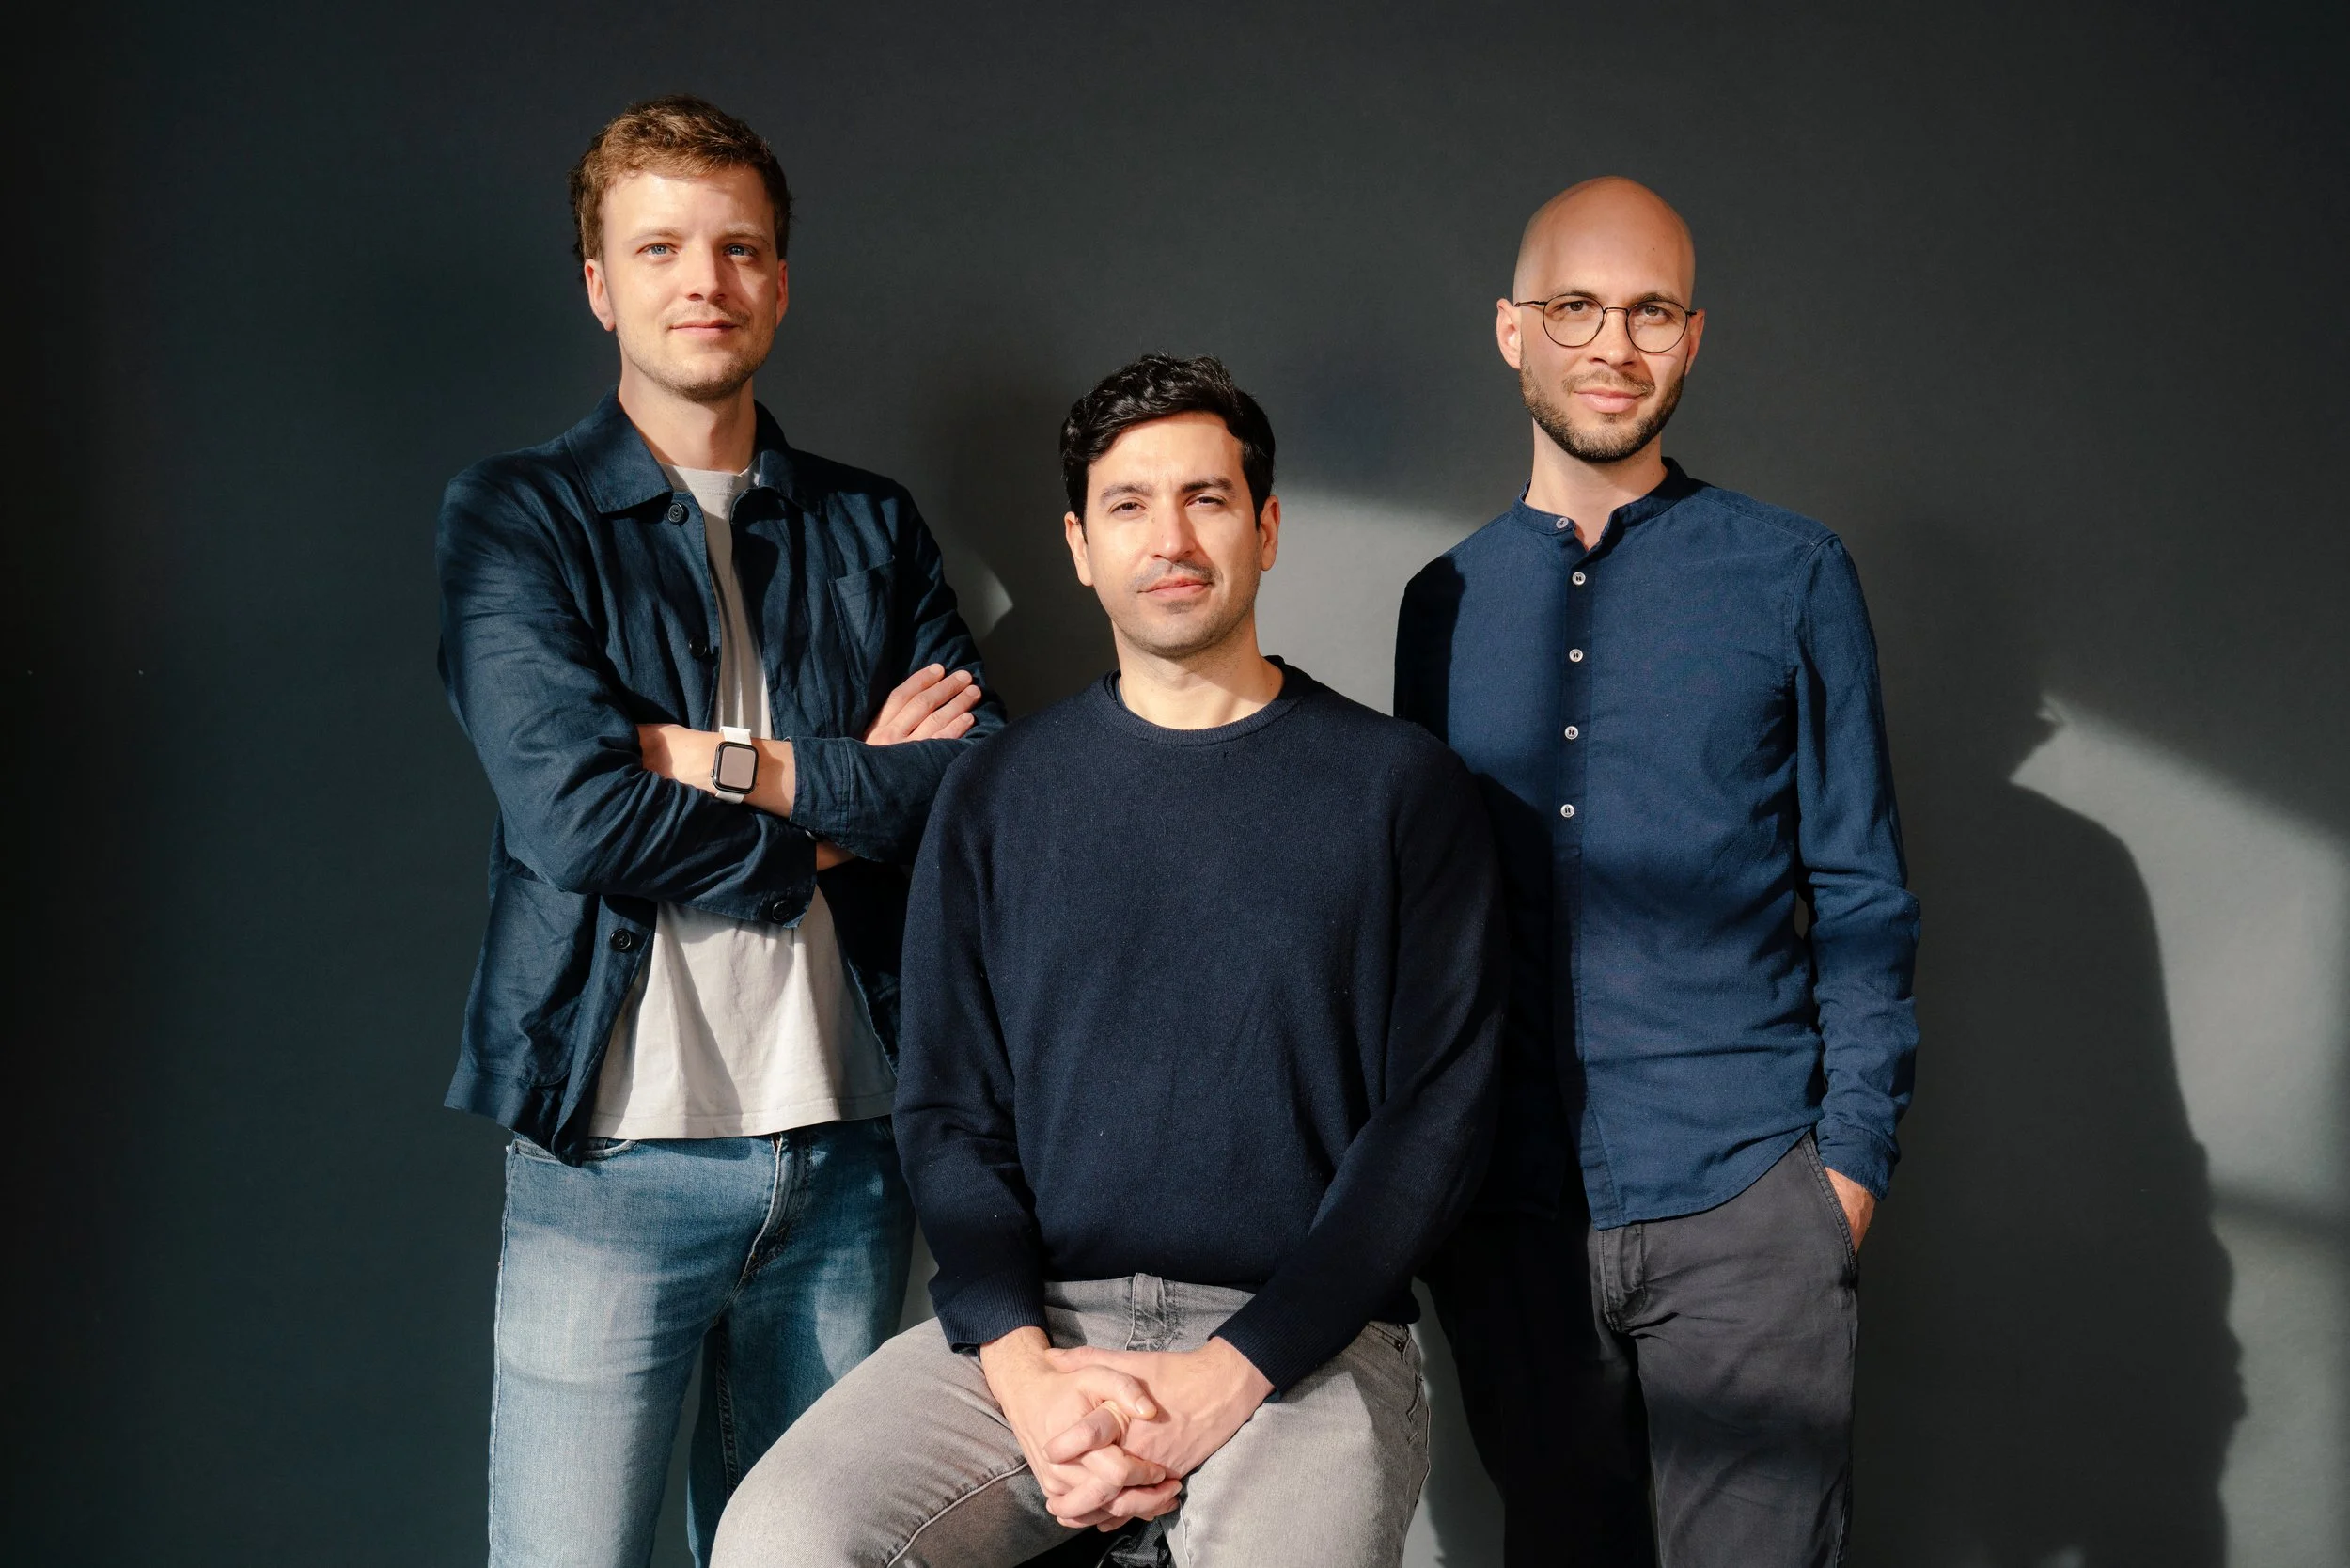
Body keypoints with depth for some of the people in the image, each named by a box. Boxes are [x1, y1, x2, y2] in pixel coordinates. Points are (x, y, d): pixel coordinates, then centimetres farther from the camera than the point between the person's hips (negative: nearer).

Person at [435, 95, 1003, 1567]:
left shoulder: (873, 529, 11)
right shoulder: (516, 517, 1)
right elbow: (573, 816, -14)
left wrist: (731, 762, -9)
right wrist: (852, 800, -7)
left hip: (847, 1148, 4)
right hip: (615, 1154, -3)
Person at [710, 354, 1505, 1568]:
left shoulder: (1402, 787, 3)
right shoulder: (998, 794, 11)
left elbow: (1436, 1114, -1)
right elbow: (946, 1111, 8)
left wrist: (1232, 1373, -11)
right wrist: (1024, 1370, -9)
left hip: (1305, 1340, -2)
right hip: (1031, 1325, 3)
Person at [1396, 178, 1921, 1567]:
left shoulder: (1792, 576, 1)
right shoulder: (1447, 604, 9)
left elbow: (1861, 892, 3)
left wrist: (1855, 1148, -4)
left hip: (1745, 1198, -2)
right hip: (1509, 1202, 3)